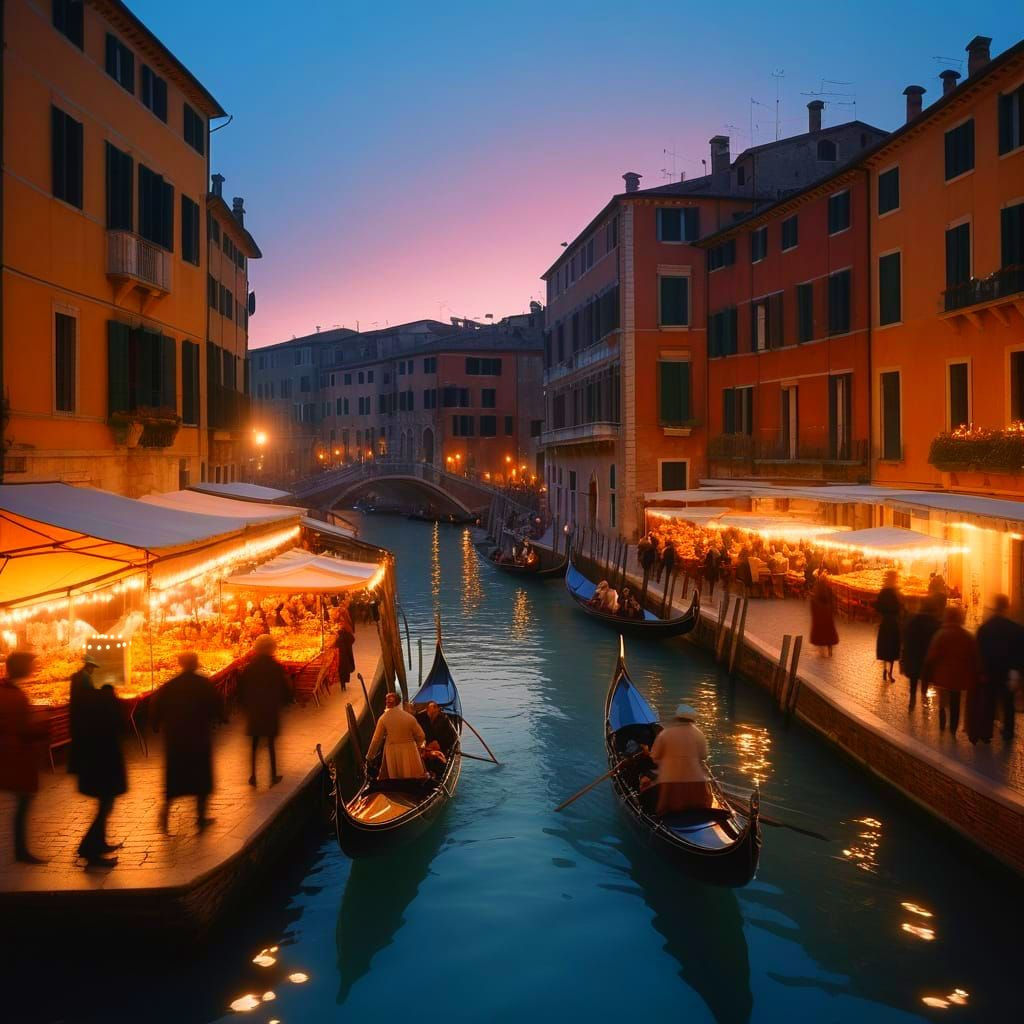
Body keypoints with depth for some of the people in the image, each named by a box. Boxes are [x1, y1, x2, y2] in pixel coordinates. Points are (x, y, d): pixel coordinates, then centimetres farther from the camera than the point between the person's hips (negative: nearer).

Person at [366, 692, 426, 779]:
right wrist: (416, 746, 22)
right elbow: (421, 736, 2)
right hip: (409, 753, 0)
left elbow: (376, 739, 0)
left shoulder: (383, 719, -3)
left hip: (392, 754, 0)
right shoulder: (409, 717, -2)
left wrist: (370, 756, 13)